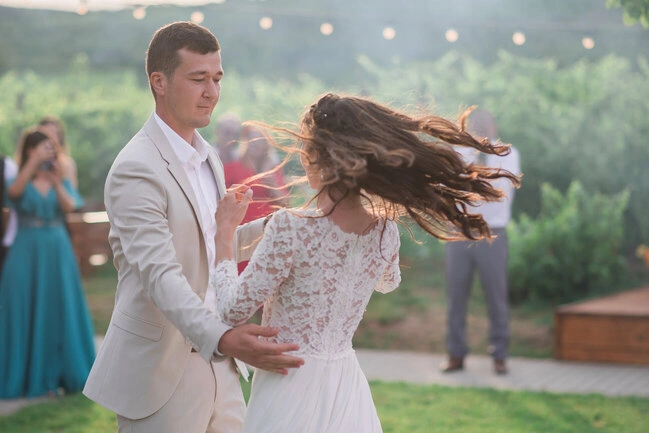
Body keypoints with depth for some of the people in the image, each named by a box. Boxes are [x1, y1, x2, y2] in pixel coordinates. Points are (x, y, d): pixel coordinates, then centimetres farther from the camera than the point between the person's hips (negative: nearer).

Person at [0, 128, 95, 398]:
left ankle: (57, 376, 9)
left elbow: (70, 206, -11)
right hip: (27, 255, -3)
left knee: (60, 313, 2)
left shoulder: (62, 182, 9)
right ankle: (30, 377, 3)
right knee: (27, 315, -2)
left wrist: (57, 184, -29)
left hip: (57, 254, 3)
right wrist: (35, 161, -34)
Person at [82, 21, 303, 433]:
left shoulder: (208, 157, 11)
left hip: (215, 364, 8)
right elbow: (160, 274, -28)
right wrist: (222, 338, -42)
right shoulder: (137, 170, -17)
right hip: (161, 372, -8)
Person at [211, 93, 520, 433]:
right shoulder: (386, 230, -5)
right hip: (347, 387, 6)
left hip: (290, 385, -6)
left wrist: (224, 234, -3)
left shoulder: (291, 227, -23)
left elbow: (235, 310, -16)